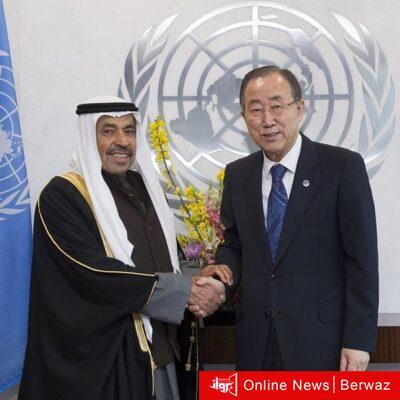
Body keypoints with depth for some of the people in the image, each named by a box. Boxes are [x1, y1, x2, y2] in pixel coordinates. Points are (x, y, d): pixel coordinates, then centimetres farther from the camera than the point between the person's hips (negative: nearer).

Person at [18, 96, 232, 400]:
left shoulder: (143, 186, 9)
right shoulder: (62, 195, -13)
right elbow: (94, 273, -22)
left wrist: (196, 277, -10)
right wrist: (184, 291, -19)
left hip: (157, 346, 7)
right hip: (100, 356, -6)